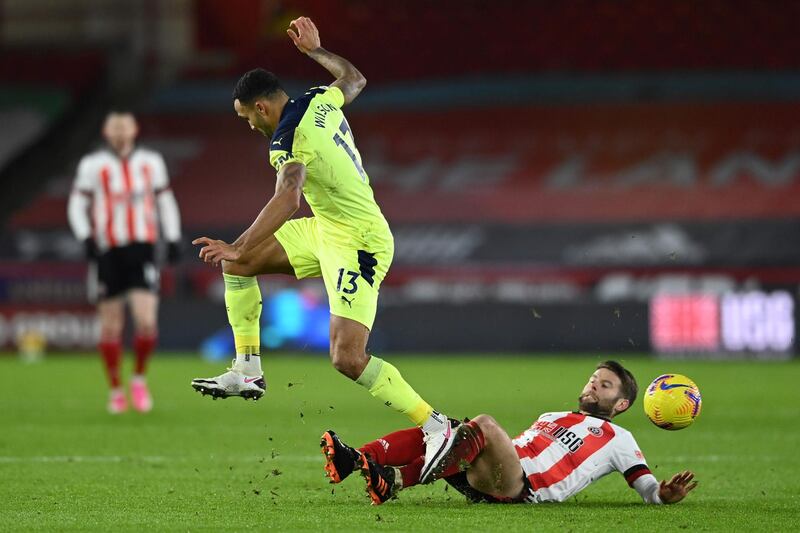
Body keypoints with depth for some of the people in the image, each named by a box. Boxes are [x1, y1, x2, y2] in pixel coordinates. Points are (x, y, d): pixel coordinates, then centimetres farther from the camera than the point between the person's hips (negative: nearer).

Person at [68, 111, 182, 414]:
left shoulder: (151, 162, 12)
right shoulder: (93, 165, 5)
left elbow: (165, 201, 19)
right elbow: (77, 206, 5)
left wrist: (173, 239, 11)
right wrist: (86, 238, -10)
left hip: (142, 251, 1)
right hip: (107, 252, -1)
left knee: (146, 321, -14)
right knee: (111, 325, 3)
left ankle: (139, 379, 9)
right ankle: (116, 390, 17)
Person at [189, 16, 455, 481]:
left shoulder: (287, 139, -23)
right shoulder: (320, 101, 3)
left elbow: (288, 197, -40)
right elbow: (355, 79, 25)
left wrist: (240, 250, -45)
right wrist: (315, 49, 33)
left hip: (358, 243, -10)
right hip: (327, 229, 10)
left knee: (348, 358, -19)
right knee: (238, 262, 11)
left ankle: (436, 427, -13)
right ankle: (248, 370, 16)